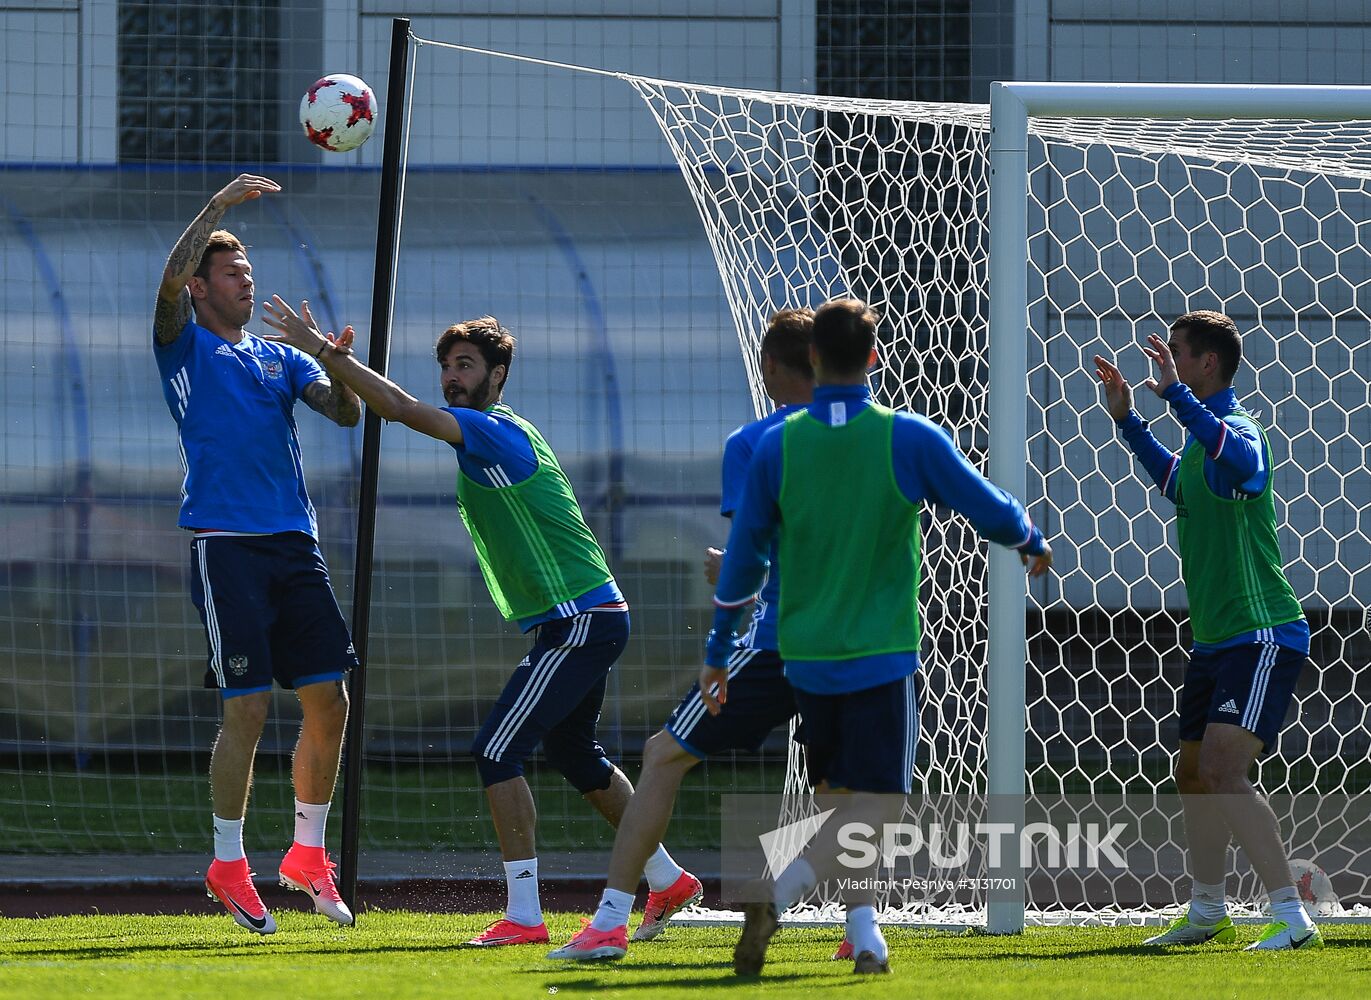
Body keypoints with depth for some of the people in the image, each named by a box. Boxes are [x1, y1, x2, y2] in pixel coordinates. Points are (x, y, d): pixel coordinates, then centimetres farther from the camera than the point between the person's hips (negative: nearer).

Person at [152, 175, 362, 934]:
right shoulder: (186, 347, 5)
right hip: (227, 547, -5)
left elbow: (345, 413, 7)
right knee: (247, 711, -8)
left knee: (329, 704, 3)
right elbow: (172, 278, -14)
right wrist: (220, 205, -16)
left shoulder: (279, 358, 19)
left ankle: (308, 854, 17)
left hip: (295, 544, 6)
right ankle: (228, 866, 4)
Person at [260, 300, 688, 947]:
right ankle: (665, 877, 37)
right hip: (585, 619, 11)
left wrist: (320, 349, -26)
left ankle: (524, 914, -15)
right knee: (572, 754, 25)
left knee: (497, 751, -14)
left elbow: (401, 409, -26)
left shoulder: (497, 432, -16)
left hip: (580, 621, -11)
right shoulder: (487, 436, 15)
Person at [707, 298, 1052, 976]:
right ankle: (775, 895, -25)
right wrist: (1033, 546, 26)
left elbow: (742, 557, 5)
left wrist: (717, 653, 15)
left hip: (805, 658, 4)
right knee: (877, 804, -3)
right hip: (881, 656, -4)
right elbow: (991, 511, 2)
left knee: (840, 797, 17)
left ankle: (864, 936, 8)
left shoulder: (777, 446, -1)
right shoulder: (910, 441, -8)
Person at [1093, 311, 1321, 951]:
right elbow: (1177, 484, 39)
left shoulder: (1238, 430, -16)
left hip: (1261, 635, -11)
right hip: (1215, 637, 11)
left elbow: (1238, 458, -44)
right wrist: (1127, 421, 37)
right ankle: (1206, 916, 35)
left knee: (1222, 770, -22)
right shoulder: (1200, 435, 14)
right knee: (1193, 775, 19)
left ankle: (1292, 920, -23)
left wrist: (1175, 393, -40)